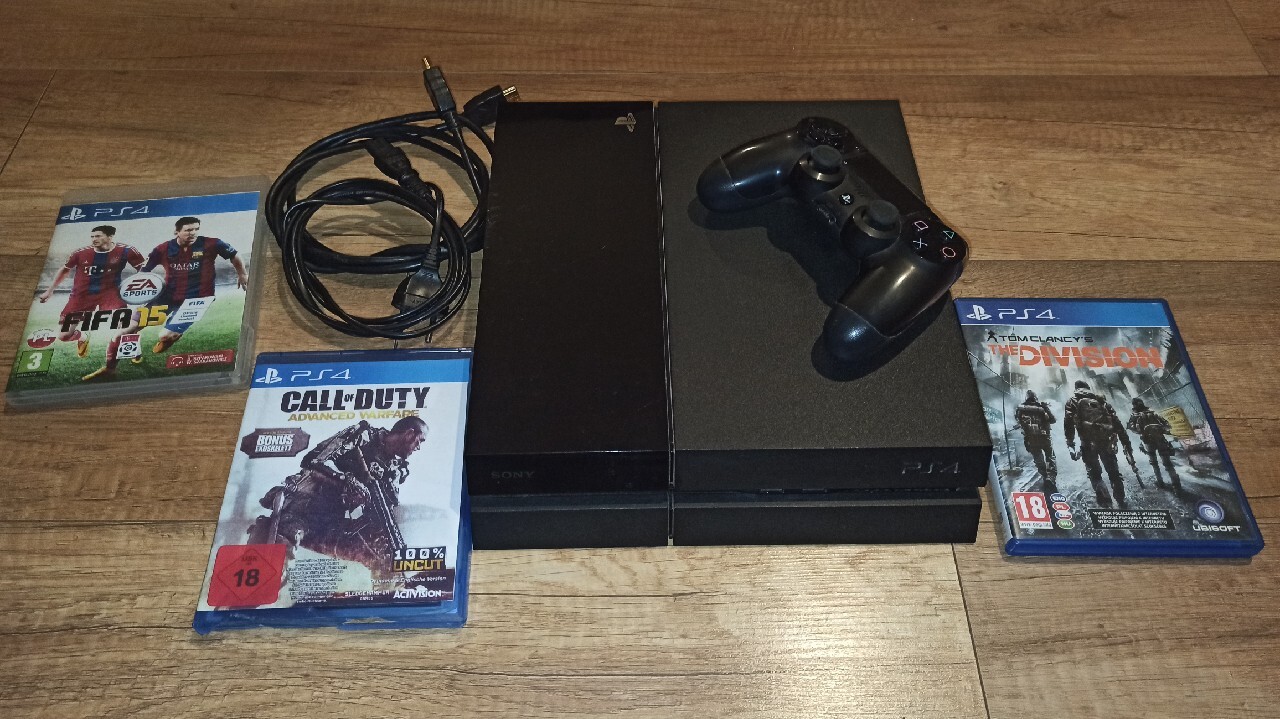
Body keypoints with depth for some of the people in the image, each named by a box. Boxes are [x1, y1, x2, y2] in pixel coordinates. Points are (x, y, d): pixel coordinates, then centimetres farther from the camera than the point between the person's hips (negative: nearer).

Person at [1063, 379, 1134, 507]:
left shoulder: (1073, 402, 12)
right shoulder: (1101, 400, 21)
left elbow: (1068, 423, -4)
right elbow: (1117, 422, 15)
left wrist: (1071, 446, -5)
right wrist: (1126, 443, 14)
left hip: (1089, 443, -3)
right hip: (1107, 442, 3)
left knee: (1095, 474, 6)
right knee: (1114, 473, 17)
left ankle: (1106, 504, -7)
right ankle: (1122, 503, 21)